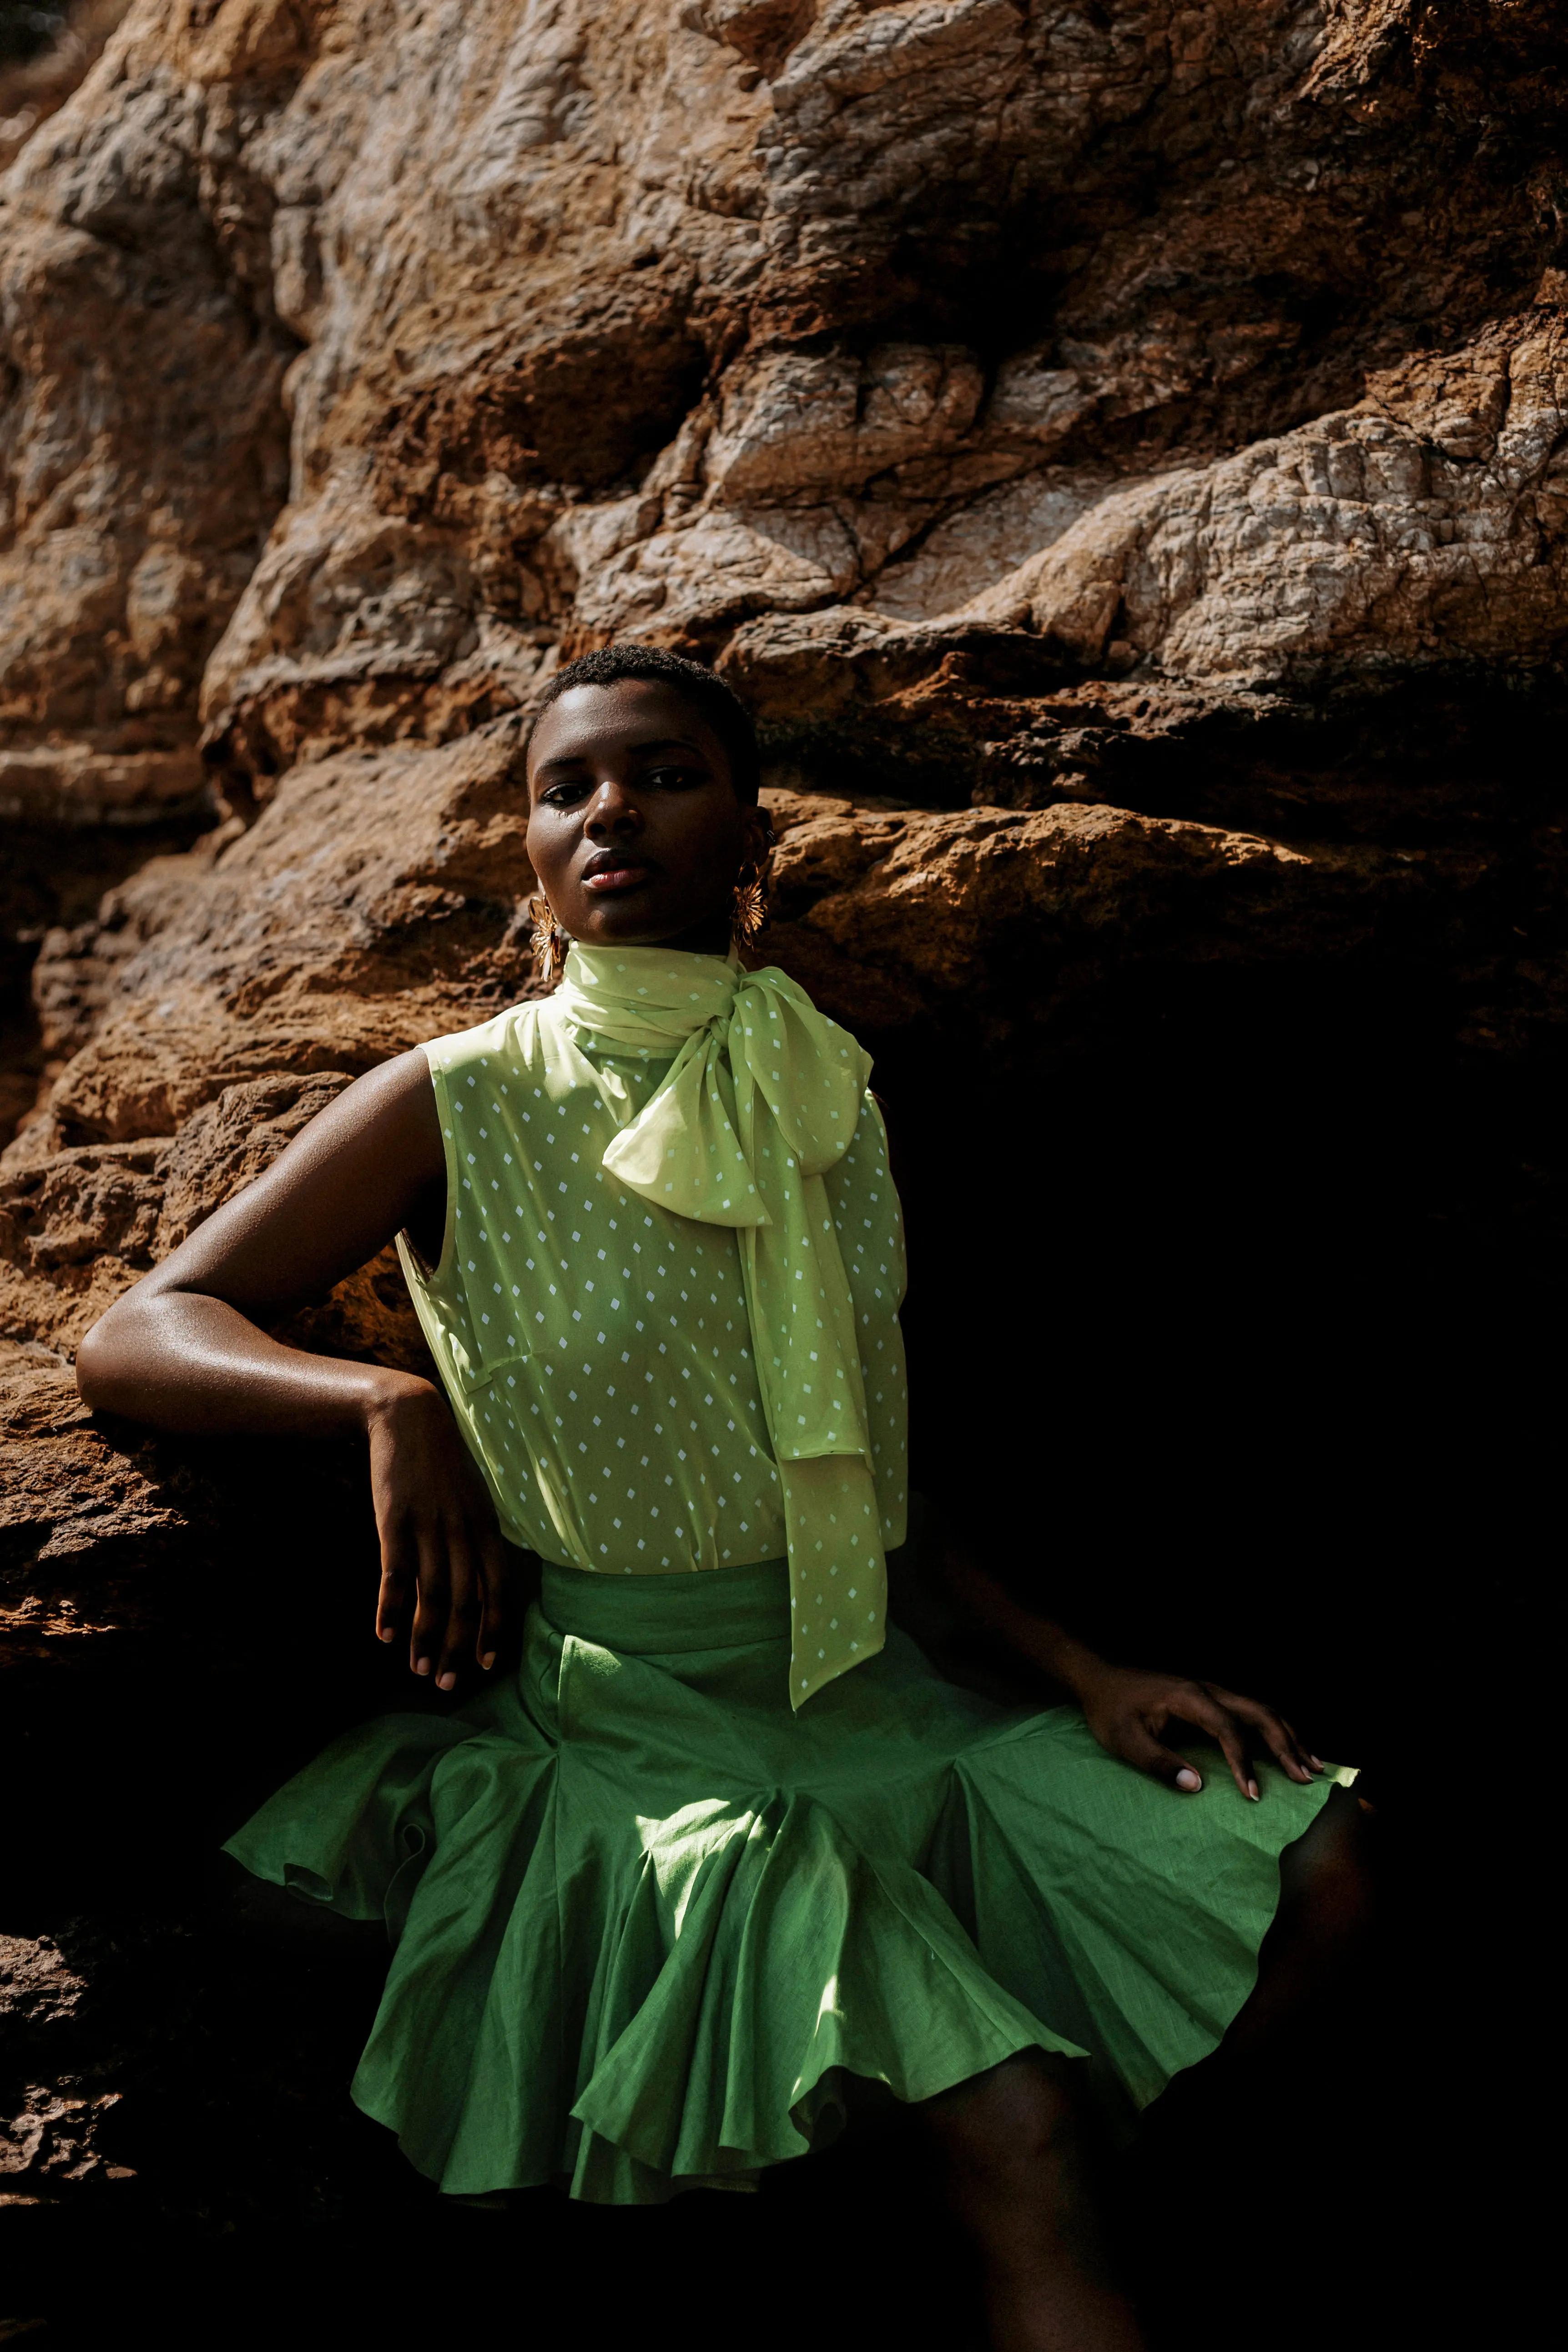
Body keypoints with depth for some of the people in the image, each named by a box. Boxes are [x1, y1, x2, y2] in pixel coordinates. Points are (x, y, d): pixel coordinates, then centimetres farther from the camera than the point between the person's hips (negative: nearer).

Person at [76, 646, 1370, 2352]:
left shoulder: (834, 1099, 6)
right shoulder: (459, 1108, -8)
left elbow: (874, 1465, 11)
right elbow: (130, 1338, -7)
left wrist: (1083, 1672, 1)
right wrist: (394, 1403, -24)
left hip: (877, 1699, 6)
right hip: (638, 1736, -5)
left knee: (1309, 1867, -5)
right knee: (1011, 2122, -24)